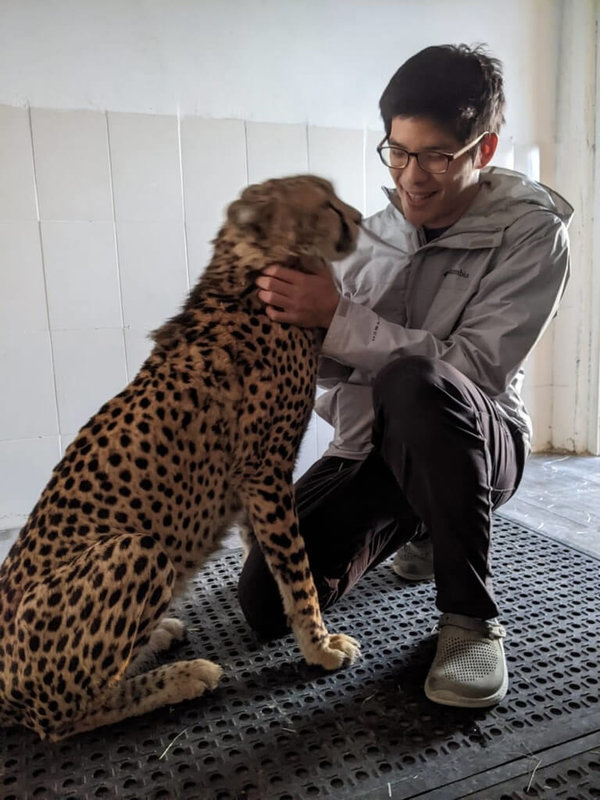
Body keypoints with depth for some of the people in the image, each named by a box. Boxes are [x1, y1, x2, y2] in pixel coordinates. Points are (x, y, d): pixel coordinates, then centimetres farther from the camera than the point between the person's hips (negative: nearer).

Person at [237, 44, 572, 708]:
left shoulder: (531, 232, -12)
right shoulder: (370, 236, 2)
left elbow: (475, 368, -23)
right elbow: (327, 364, 3)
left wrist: (339, 318, -28)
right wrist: (289, 312, -19)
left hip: (475, 441, -4)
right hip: (366, 447, 5)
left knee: (414, 381, -39)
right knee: (268, 603, -8)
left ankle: (472, 618, -18)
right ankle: (418, 531, 20)